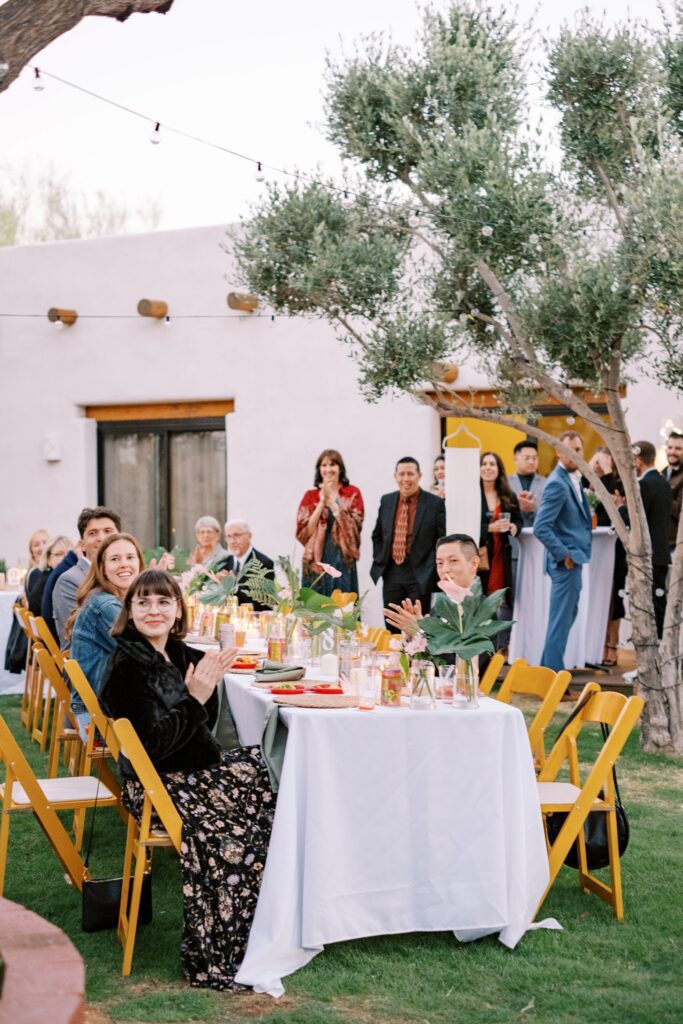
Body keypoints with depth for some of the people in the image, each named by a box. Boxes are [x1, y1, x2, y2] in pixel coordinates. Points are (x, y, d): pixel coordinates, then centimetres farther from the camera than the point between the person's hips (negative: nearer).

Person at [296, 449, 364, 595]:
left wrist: (332, 500, -11)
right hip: (315, 561, 1)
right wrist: (322, 502, -8)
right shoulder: (310, 495, 8)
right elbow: (303, 531, -2)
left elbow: (354, 526, -8)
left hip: (343, 561, -1)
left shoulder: (353, 493, 5)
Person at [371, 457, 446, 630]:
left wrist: (435, 570, -10)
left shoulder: (435, 503, -6)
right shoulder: (386, 501, 7)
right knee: (391, 627, 10)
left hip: (420, 575, -4)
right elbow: (377, 535, 18)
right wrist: (379, 561, 8)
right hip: (391, 574, 4)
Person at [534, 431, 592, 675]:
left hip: (572, 561, 10)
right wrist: (564, 555, -18)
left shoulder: (573, 478, 11)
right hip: (566, 563, -10)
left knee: (567, 616, 19)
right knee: (560, 621, -4)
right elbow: (541, 527, -24)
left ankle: (548, 670, 29)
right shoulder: (558, 484, -18)